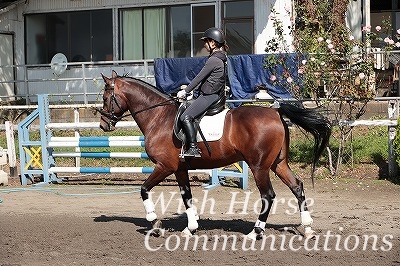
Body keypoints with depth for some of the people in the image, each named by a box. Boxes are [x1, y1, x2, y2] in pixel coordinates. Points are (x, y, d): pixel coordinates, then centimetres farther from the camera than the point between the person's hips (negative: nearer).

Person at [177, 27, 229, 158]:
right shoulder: (221, 57, 15)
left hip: (209, 96, -11)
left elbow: (199, 77, -13)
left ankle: (193, 148, -25)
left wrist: (185, 91, -6)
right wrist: (193, 88, 18)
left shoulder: (213, 60, -16)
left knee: (185, 117, -19)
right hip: (215, 94, 11)